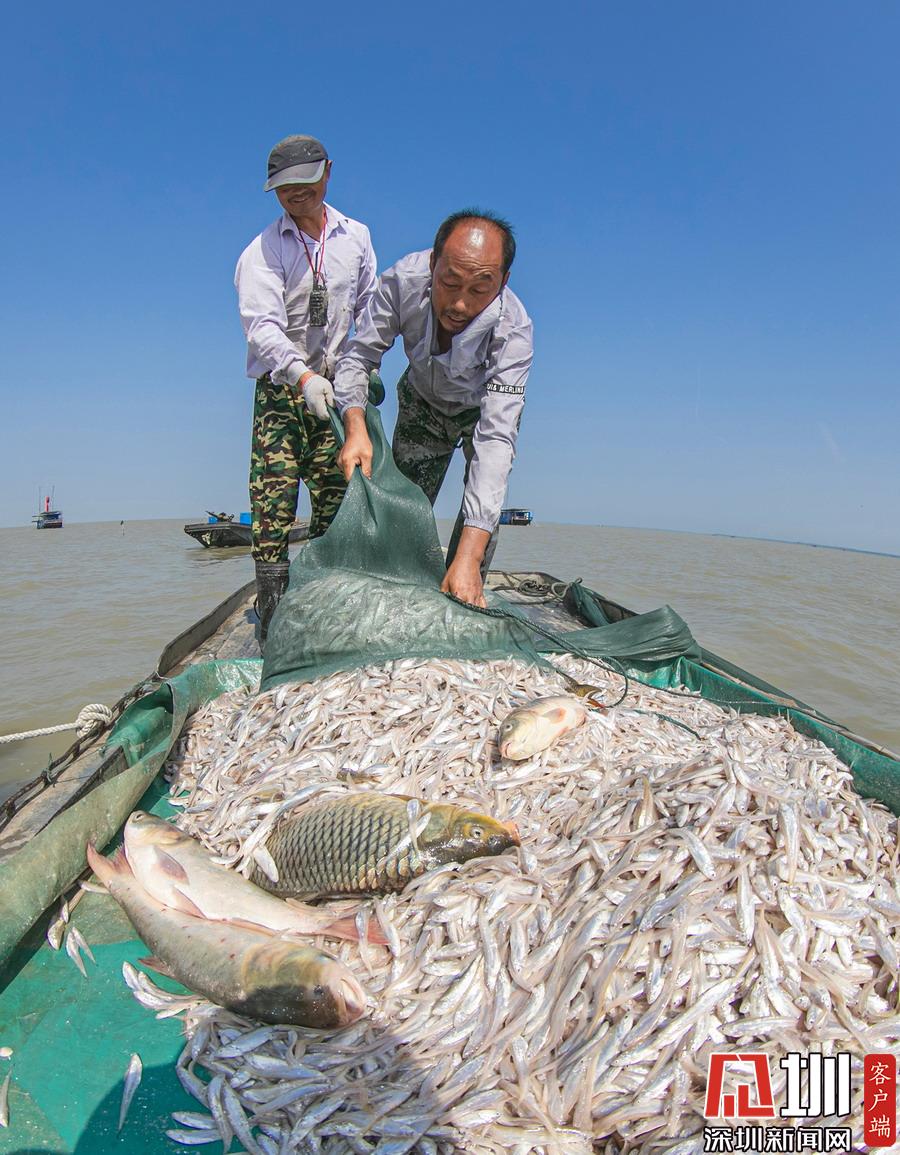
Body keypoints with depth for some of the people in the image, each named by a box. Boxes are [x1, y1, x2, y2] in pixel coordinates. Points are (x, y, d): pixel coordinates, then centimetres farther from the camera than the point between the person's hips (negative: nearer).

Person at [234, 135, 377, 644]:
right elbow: (262, 326, -17)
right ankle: (272, 622, -6)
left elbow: (369, 307, 20)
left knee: (336, 498, 0)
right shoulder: (262, 251, -2)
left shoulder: (356, 236, 11)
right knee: (274, 502, -11)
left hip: (334, 386, 3)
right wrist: (303, 376, -34)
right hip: (280, 387, -3)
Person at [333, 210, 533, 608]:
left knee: (484, 501, -18)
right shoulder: (403, 281, -34)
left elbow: (496, 438, -48)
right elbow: (359, 354, -22)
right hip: (423, 399, 2)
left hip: (486, 405, -2)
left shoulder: (513, 329, -40)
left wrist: (468, 557, -56)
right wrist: (356, 427, -43)